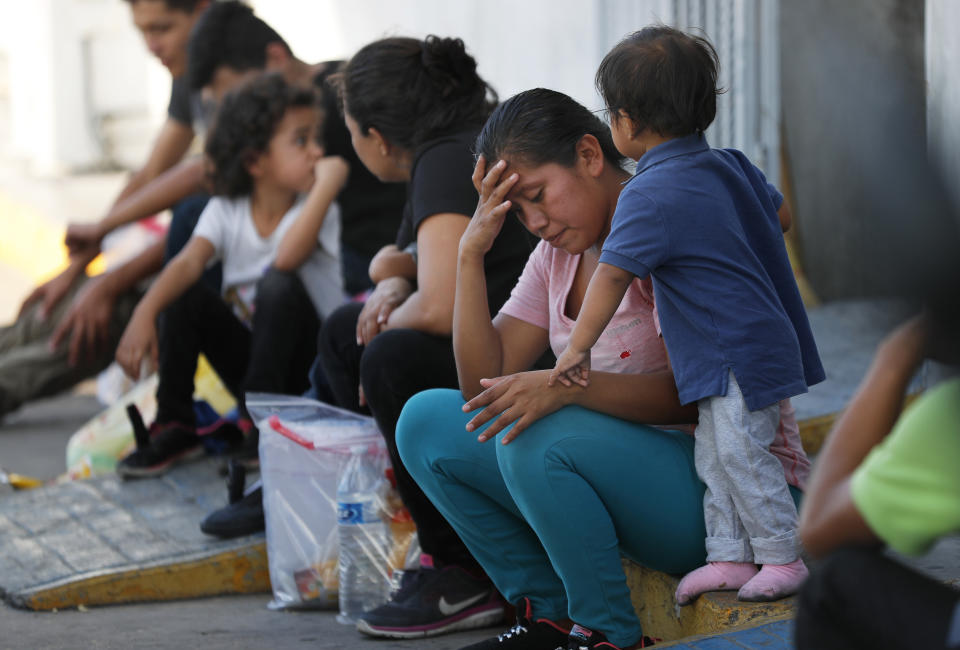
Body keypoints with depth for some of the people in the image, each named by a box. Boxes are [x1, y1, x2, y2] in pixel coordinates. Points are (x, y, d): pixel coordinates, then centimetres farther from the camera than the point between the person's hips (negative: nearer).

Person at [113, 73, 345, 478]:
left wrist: (326, 186, -36)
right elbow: (189, 262, -22)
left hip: (307, 368, -3)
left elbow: (287, 257, -37)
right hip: (247, 356, 3)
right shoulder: (225, 212, -4)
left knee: (278, 286, -30)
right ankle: (174, 427, -9)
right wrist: (144, 314, -38)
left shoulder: (318, 212, -14)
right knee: (183, 294, -17)